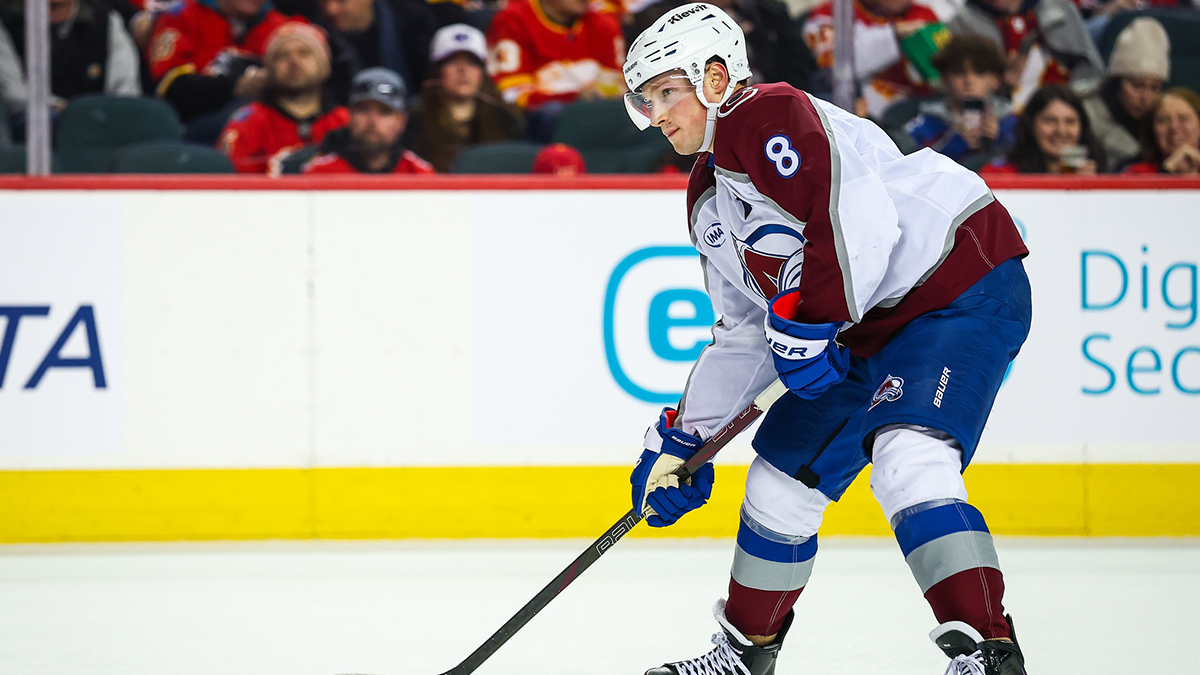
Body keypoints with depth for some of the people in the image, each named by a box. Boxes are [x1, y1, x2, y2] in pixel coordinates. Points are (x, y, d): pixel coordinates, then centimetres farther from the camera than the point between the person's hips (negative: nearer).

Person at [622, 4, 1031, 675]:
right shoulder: (708, 198, 17)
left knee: (906, 459, -30)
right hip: (871, 335, 11)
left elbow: (855, 221, -29)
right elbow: (743, 335, 22)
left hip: (962, 287, -11)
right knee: (782, 476, 14)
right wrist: (682, 438, 20)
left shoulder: (766, 119, -15)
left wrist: (805, 321, -23)